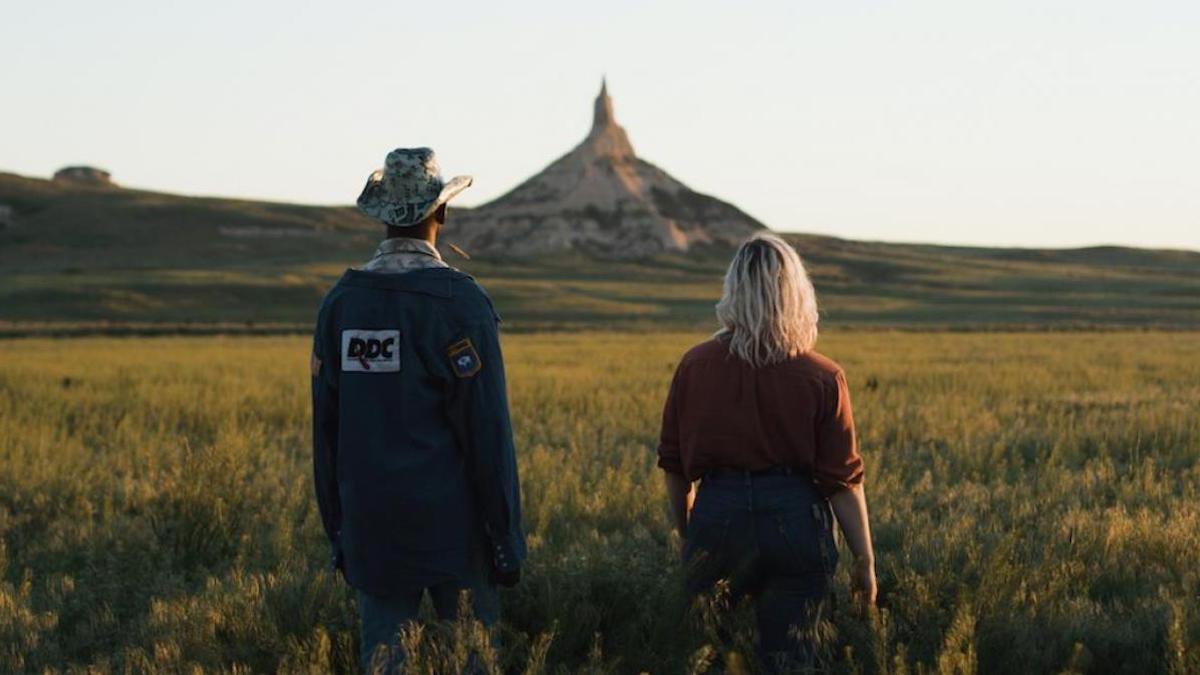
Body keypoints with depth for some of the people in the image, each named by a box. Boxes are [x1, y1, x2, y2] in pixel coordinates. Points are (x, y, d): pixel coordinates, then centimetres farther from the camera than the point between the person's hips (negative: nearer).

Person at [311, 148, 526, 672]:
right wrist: (506, 536, -5)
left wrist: (337, 530, 16)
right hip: (451, 529, -4)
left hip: (371, 525, 4)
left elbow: (325, 427, 8)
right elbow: (486, 430, -12)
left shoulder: (340, 301, 4)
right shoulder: (458, 301, -11)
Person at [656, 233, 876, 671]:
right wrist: (864, 560, 4)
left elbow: (674, 466, 7)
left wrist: (686, 536, 21)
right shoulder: (823, 378, -4)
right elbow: (843, 479, -4)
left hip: (717, 519, 1)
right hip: (795, 521, 0)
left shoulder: (695, 366, 0)